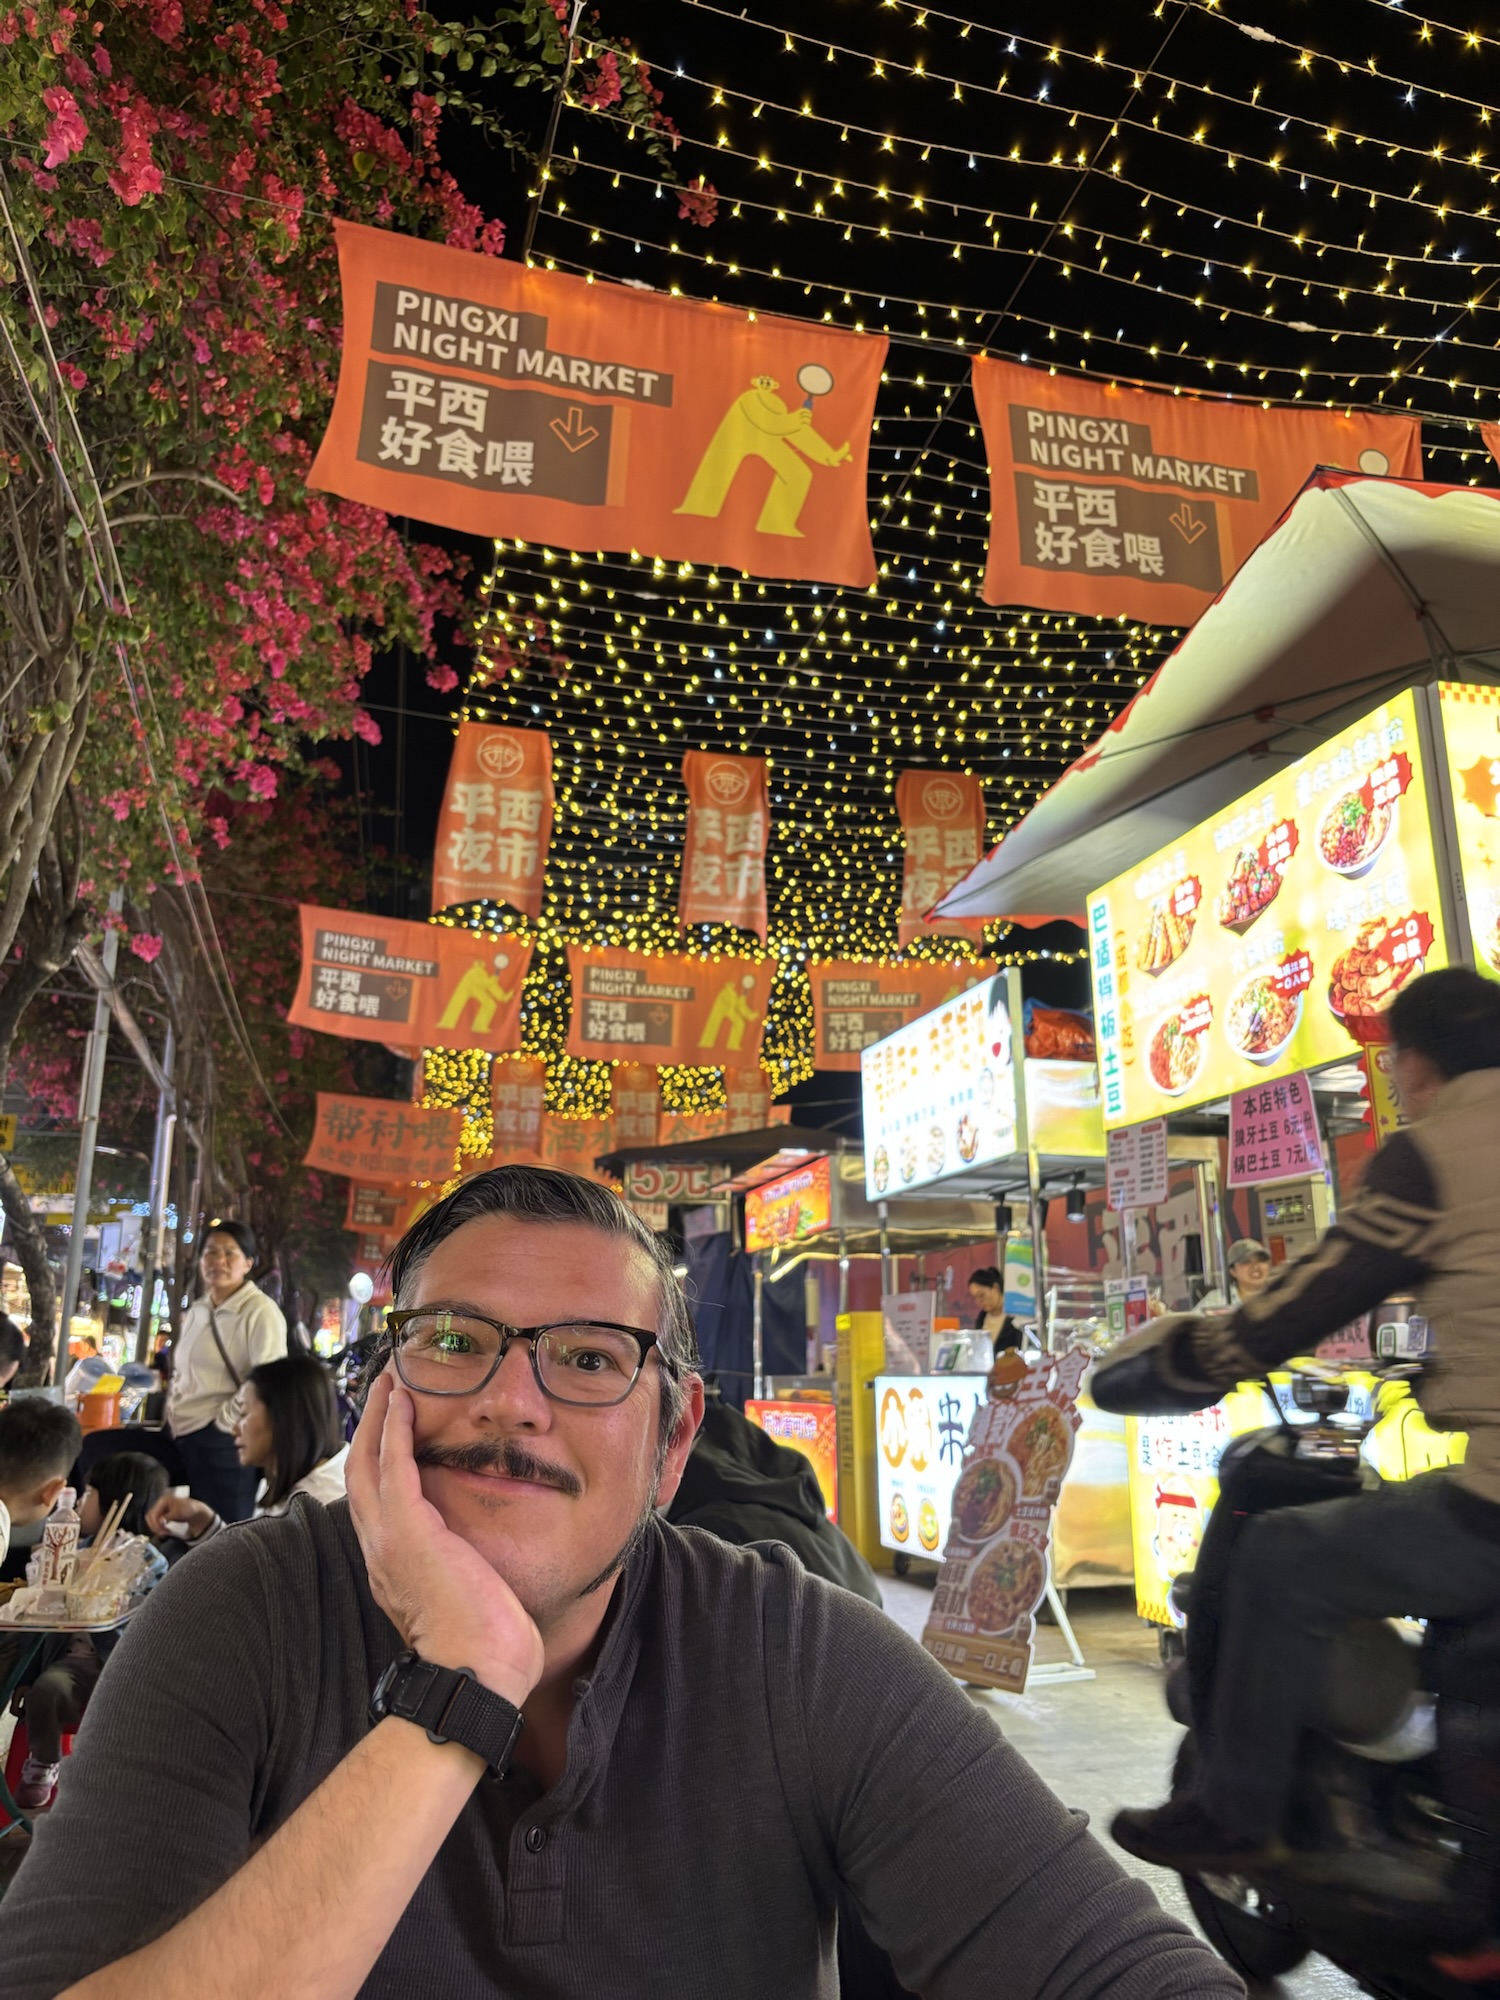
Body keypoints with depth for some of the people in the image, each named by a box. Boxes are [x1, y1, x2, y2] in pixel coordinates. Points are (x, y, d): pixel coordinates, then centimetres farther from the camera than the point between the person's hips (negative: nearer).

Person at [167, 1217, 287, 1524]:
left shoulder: (260, 1311, -10)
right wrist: (172, 1414, 13)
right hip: (182, 1436, 8)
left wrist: (223, 1420, -12)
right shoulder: (196, 1311, 15)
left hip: (223, 1441, -7)